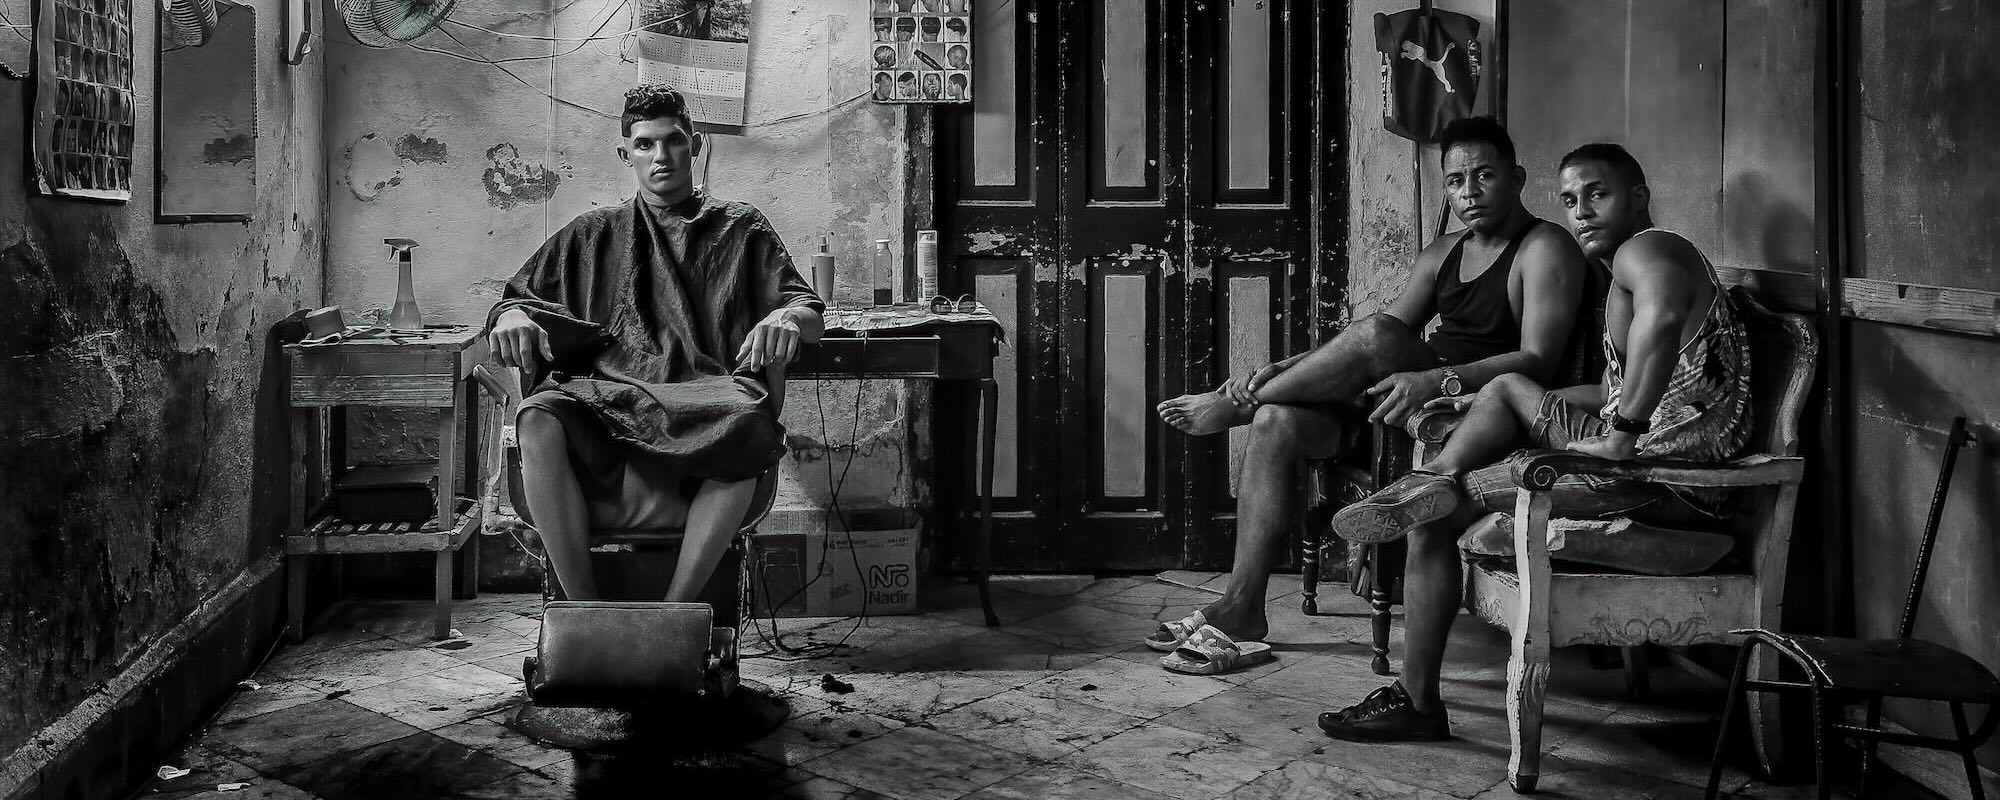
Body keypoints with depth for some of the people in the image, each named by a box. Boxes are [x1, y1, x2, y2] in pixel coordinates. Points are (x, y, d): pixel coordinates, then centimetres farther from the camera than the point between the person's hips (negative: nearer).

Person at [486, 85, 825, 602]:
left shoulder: (741, 229, 23)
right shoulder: (593, 235, 27)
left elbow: (810, 313, 14)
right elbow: (514, 297, 23)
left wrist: (785, 318, -11)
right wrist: (512, 317, -2)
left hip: (707, 397, -1)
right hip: (602, 399, 1)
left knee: (748, 423, -38)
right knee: (539, 421, -34)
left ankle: (675, 611, -30)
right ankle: (583, 610, -26)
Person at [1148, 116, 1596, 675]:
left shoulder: (1545, 250, -4)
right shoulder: (1443, 253, 20)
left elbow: (1538, 361, -17)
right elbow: (1386, 348, 15)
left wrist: (1435, 380, -31)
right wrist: (1283, 372, 0)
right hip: (1422, 391, 7)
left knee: (1374, 335, -32)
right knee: (1277, 422, -16)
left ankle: (1231, 407, -9)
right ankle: (1241, 609, -18)